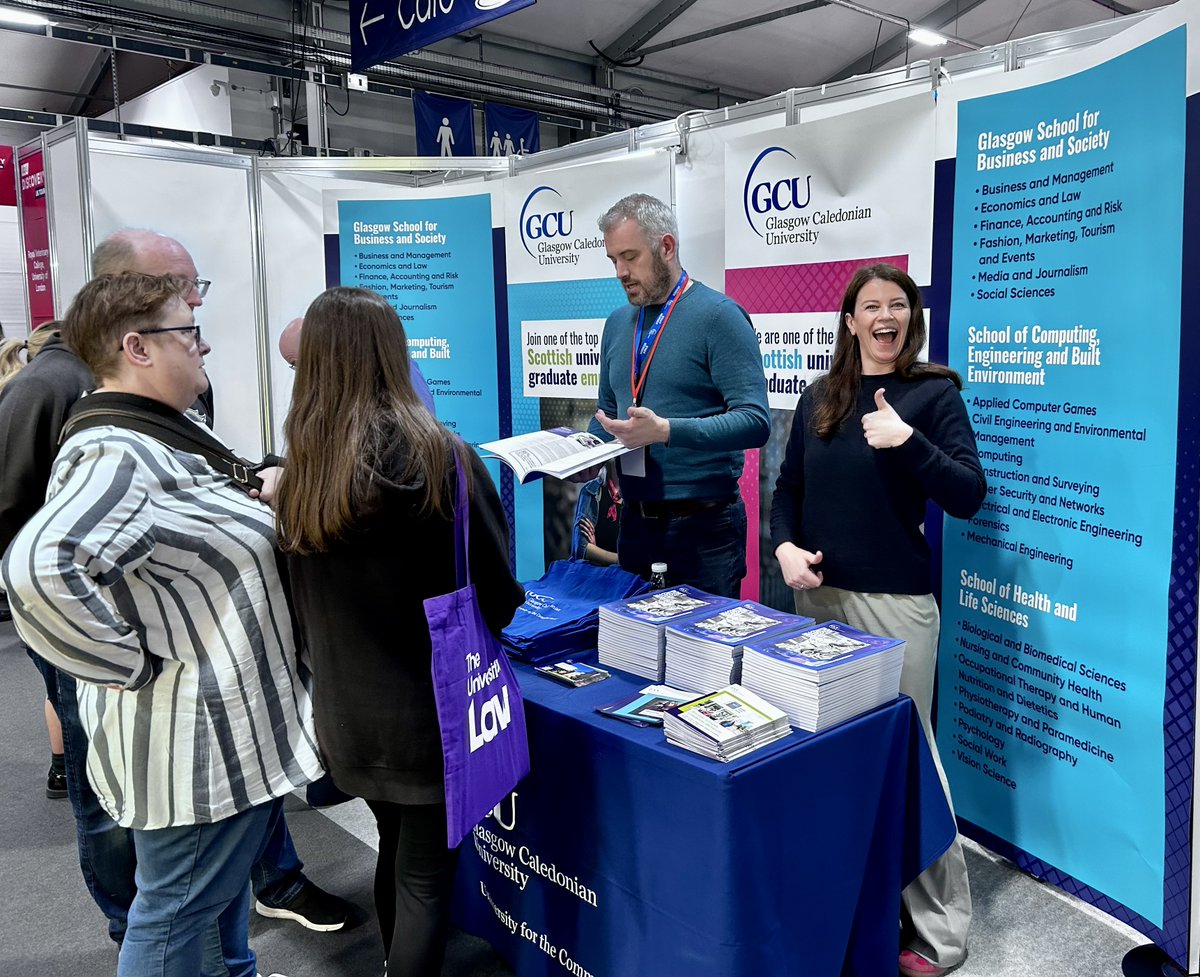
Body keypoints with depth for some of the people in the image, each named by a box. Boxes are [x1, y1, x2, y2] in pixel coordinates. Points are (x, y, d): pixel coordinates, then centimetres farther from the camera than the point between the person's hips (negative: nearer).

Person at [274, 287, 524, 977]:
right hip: (430, 708, -6)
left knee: (396, 850, 26)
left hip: (345, 711, 6)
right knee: (426, 875, 10)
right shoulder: (439, 458, -19)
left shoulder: (299, 472, -4)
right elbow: (500, 596, -12)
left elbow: (305, 603, 6)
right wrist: (497, 618, 9)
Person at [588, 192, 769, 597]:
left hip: (703, 525, -6)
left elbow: (755, 422, -19)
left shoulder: (718, 316, -11)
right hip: (635, 520, 6)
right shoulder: (618, 323, 9)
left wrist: (667, 431, -30)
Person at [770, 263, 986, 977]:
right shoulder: (819, 399, 10)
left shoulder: (933, 394, -3)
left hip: (895, 602, -5)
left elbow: (969, 496, -11)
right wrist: (784, 545, -5)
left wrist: (907, 439, -23)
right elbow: (788, 489, 13)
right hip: (818, 595, 5)